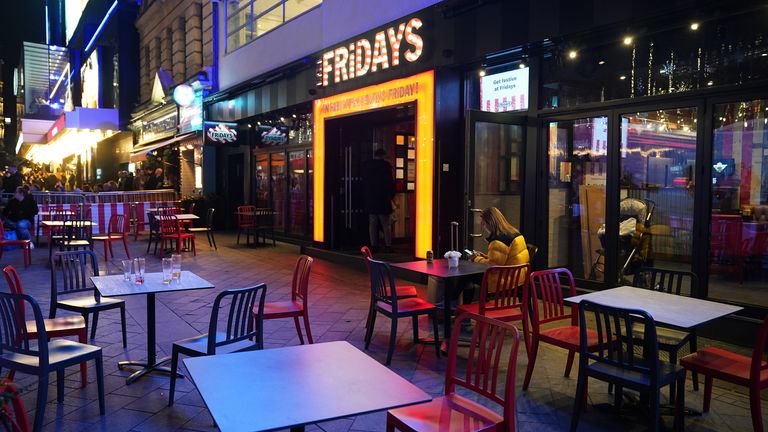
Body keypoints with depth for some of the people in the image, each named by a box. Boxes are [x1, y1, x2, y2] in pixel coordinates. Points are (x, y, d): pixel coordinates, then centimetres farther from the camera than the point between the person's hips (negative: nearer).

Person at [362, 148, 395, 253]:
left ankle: (373, 245, 7)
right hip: (383, 199, -4)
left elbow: (364, 182, 12)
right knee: (386, 224, 1)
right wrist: (391, 195, 6)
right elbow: (390, 182, -7)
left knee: (372, 224, 8)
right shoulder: (386, 165, -8)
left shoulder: (366, 165, 8)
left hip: (370, 199, 4)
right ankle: (388, 246, 0)